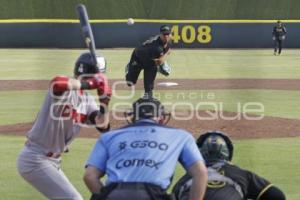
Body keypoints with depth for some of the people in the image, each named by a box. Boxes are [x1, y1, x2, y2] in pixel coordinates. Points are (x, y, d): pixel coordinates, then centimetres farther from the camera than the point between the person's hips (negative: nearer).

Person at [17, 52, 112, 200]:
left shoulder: (87, 100, 7)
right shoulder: (64, 89, -17)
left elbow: (102, 125, -5)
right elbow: (57, 83, -43)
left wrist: (104, 103, -21)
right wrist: (88, 84, -37)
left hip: (52, 161, 10)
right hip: (35, 160, -10)